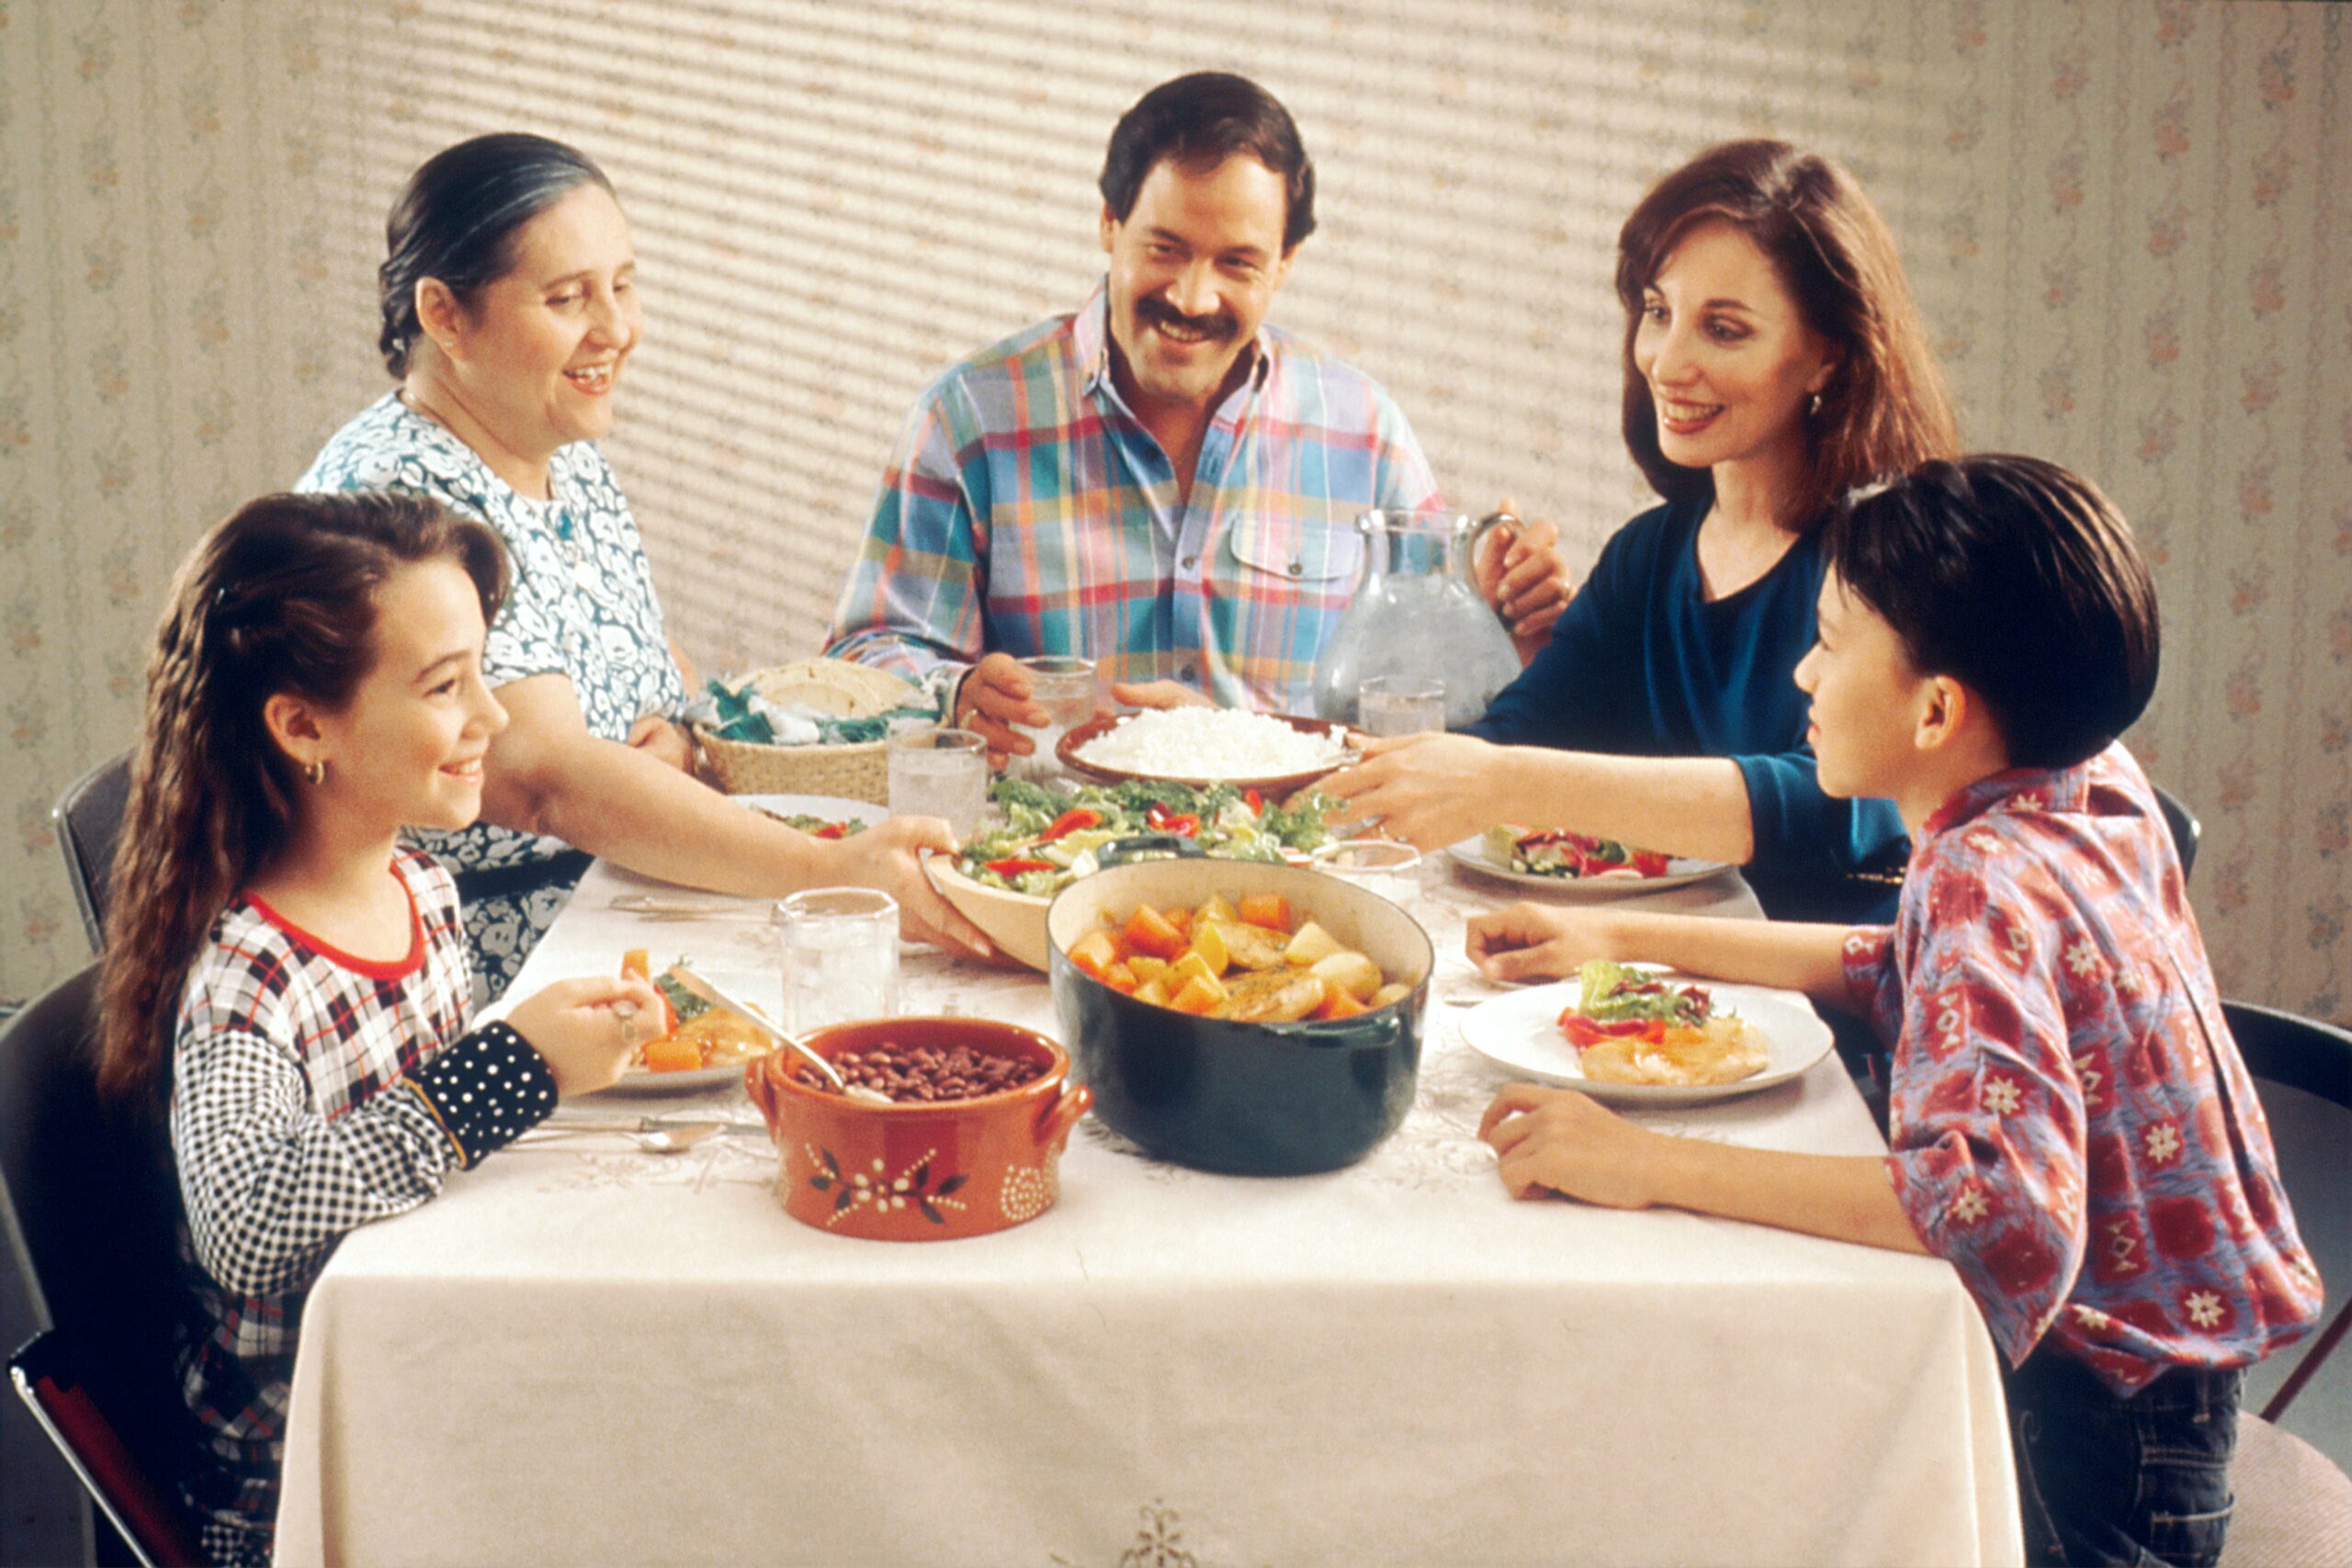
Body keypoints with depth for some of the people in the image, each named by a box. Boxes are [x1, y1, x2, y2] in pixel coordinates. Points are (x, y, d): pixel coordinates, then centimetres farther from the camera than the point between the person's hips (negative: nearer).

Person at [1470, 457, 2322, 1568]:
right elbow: (1914, 968, 18)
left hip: (2092, 1444, -8)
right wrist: (1626, 939, 13)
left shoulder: (1987, 876, -26)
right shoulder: (2096, 784, 0)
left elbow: (2004, 1205, -41)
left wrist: (1647, 1165, -37)